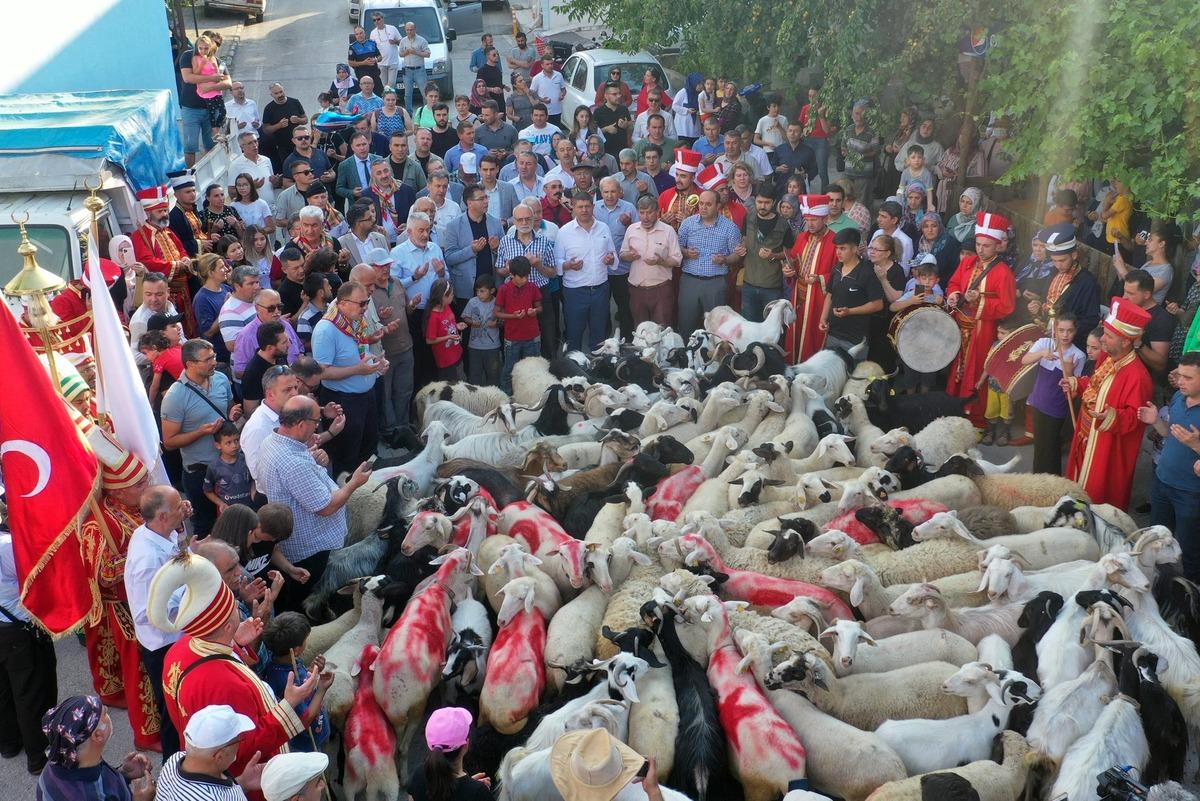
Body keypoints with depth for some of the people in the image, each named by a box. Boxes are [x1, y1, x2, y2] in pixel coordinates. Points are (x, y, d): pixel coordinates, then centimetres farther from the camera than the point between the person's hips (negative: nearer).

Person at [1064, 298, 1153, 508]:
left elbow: (1135, 417, -25)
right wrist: (1076, 384, 3)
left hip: (1109, 447, -9)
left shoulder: (1136, 375, -29)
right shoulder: (1109, 359, 0)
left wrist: (1113, 417, -42)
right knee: (1082, 485, 24)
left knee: (1096, 493, 6)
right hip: (1089, 437, 9)